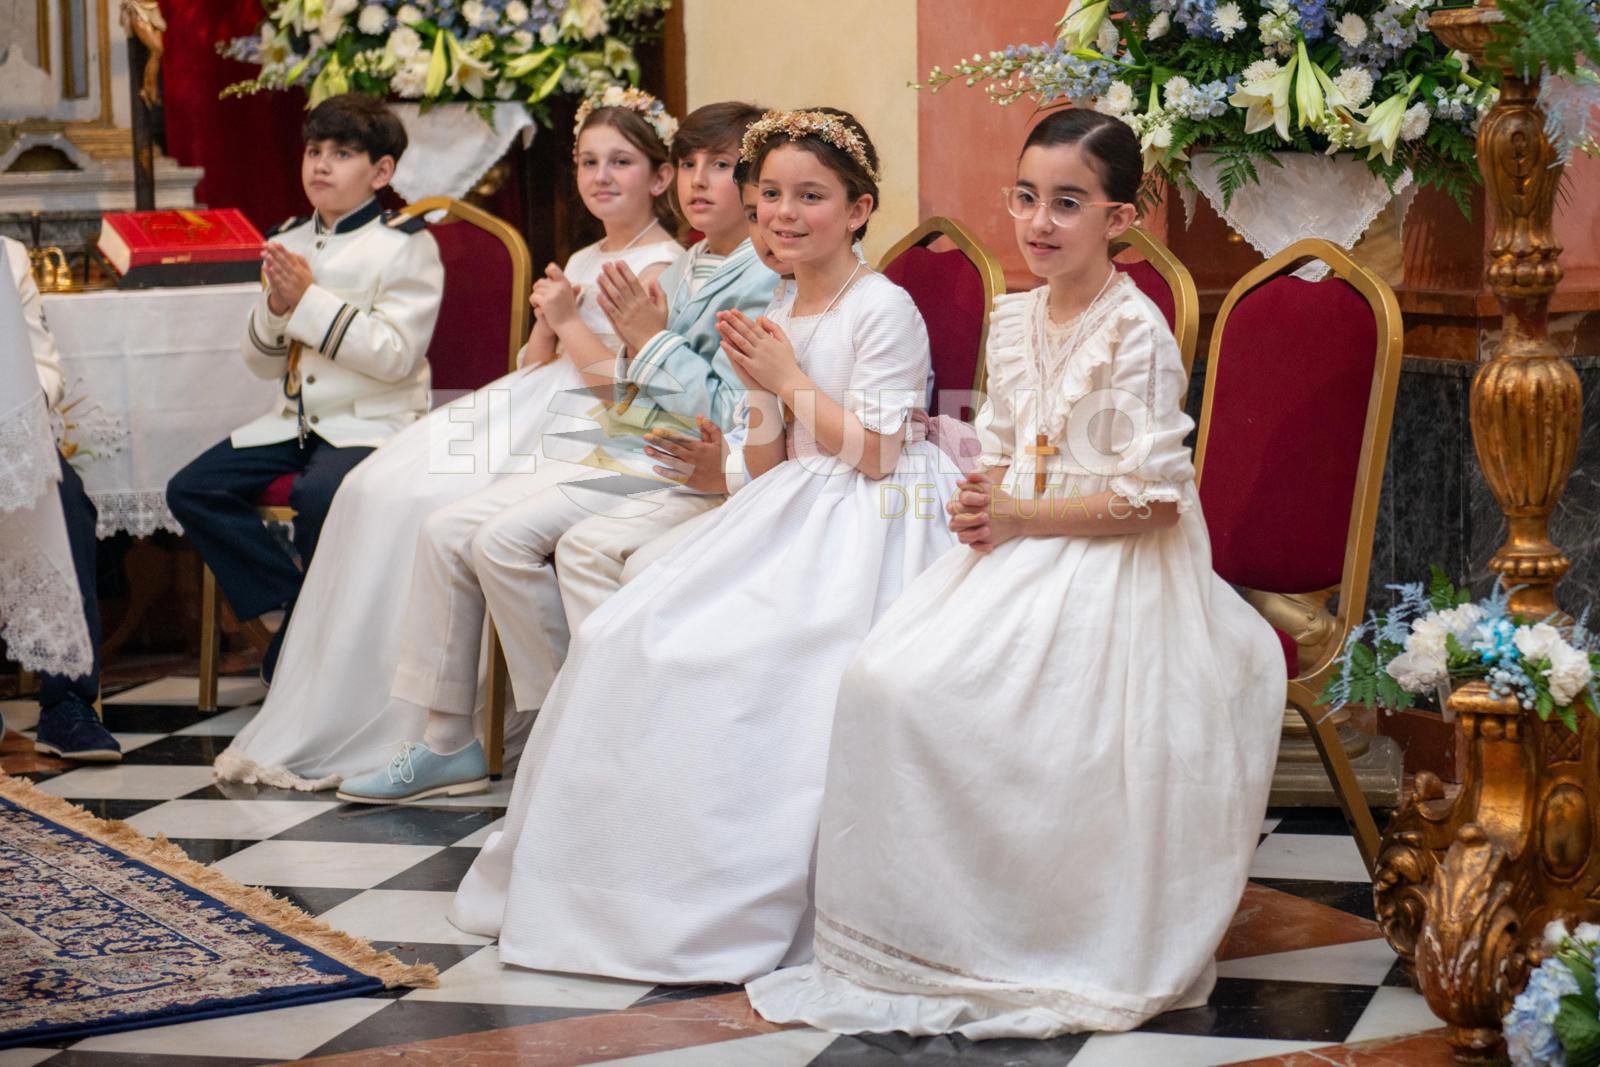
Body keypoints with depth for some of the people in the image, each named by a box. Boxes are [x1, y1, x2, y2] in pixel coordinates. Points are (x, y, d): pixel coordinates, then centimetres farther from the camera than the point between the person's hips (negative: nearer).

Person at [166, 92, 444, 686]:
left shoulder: (406, 246, -5)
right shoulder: (288, 243, 13)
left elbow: (397, 355, -18)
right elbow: (263, 364, 14)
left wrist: (310, 301, -18)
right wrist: (275, 308, -8)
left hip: (372, 422, -7)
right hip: (295, 420, 7)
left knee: (316, 496, -34)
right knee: (191, 491, -10)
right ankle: (290, 599, -1)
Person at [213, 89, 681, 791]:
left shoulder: (660, 268, -5)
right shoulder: (582, 263, 22)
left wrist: (569, 321, -8)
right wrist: (545, 321, 2)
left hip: (588, 440, -9)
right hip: (527, 417, 9)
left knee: (450, 524, -27)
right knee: (380, 492, -9)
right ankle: (330, 727, -8)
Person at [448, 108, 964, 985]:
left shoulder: (884, 310, -8)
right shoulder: (775, 322, 15)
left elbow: (875, 453, -15)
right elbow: (767, 470, 15)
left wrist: (790, 380, -9)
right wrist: (760, 390, -2)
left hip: (863, 527, -9)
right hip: (786, 520, 9)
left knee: (732, 659, -26)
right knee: (628, 640, -5)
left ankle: (733, 905, -16)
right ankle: (614, 875, 3)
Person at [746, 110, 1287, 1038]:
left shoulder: (1135, 333, -13)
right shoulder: (1014, 318, 11)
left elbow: (1155, 500, -16)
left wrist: (1019, 517, -14)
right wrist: (981, 502, -1)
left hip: (1106, 574, -7)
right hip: (1016, 557, 7)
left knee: (953, 695, -24)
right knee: (884, 679, -13)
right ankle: (921, 931, -3)